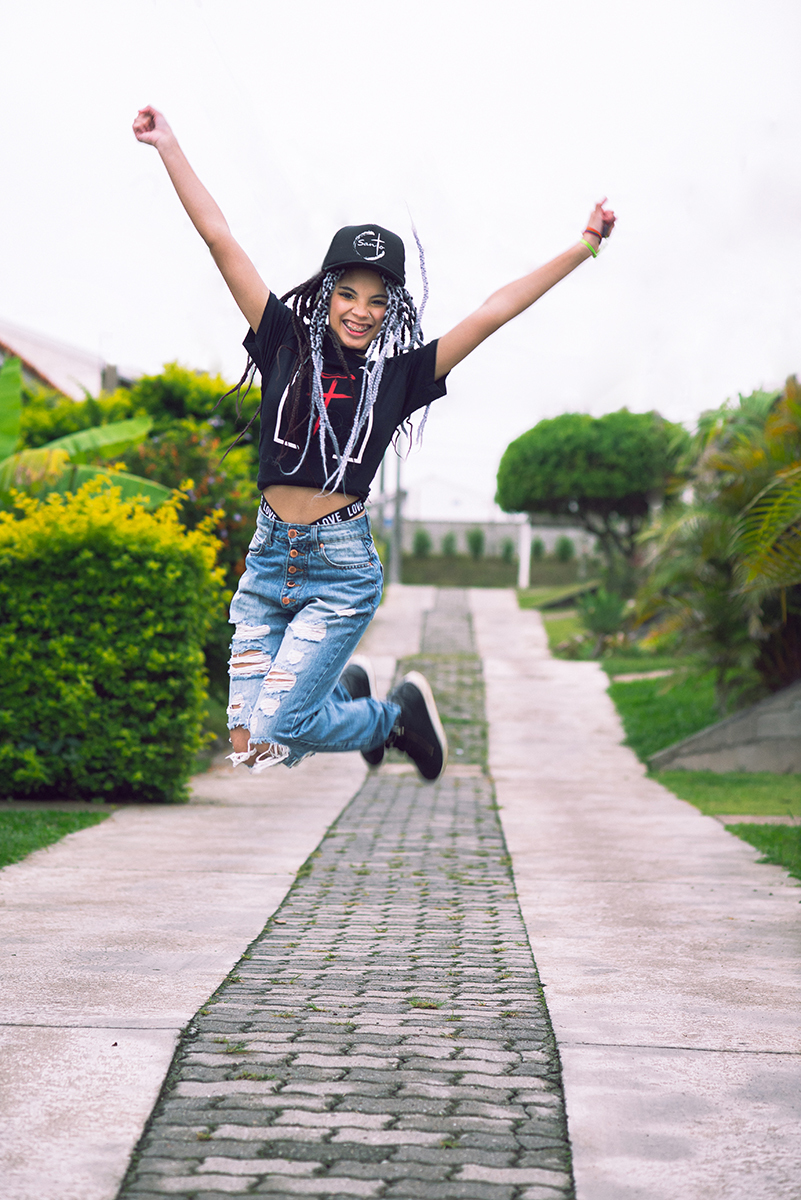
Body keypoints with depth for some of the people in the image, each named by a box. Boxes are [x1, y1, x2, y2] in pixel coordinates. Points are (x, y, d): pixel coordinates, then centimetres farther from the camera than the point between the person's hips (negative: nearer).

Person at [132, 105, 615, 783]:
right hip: (269, 557, 3)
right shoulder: (287, 346, 5)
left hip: (342, 568, -3)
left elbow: (492, 314, -1)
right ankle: (346, 686, 33)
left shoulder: (398, 373, 3)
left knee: (276, 731, -12)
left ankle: (399, 711, 17)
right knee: (245, 745, 1)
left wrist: (582, 249, -4)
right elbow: (221, 242, 3)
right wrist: (168, 146, 3)